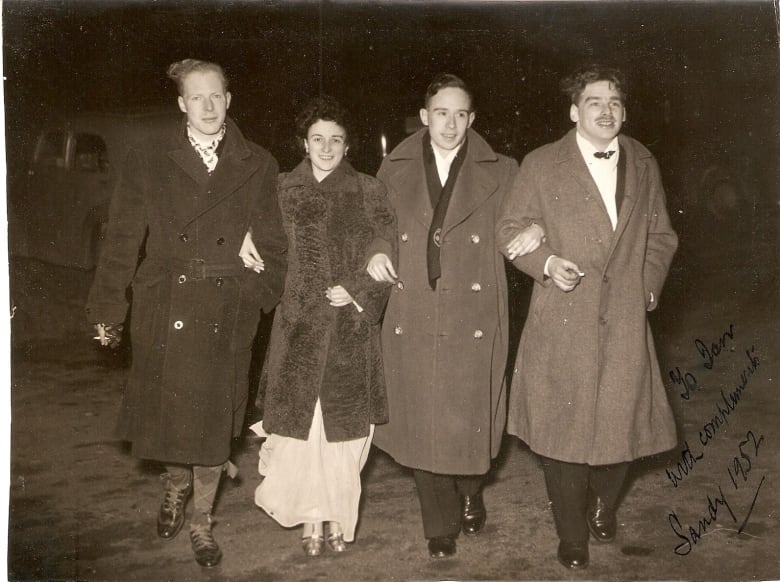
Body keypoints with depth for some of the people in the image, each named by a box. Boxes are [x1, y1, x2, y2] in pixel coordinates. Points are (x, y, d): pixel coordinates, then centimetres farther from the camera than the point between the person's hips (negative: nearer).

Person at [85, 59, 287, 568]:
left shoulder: (257, 165, 5)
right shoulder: (150, 157, 2)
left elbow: (272, 243, 7)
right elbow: (123, 237, 0)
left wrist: (266, 293, -5)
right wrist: (109, 307, -3)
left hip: (227, 315, 1)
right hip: (165, 309, 0)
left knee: (213, 418, 6)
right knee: (167, 410, 8)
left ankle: (202, 521, 26)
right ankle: (176, 482, 42)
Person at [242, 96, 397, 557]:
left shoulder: (369, 192, 4)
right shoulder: (285, 189, 8)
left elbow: (386, 259, 0)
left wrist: (357, 291, -11)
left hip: (350, 328, -1)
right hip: (298, 324, 1)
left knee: (343, 426, 4)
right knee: (300, 424, 2)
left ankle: (339, 516, 19)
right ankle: (311, 518, 16)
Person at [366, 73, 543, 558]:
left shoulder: (500, 173, 5)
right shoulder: (394, 172, 9)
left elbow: (521, 220, 11)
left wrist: (535, 230, -11)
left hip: (474, 325, -1)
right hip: (413, 322, 1)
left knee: (471, 420, 3)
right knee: (422, 423, 6)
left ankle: (471, 497, 36)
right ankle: (441, 526, 25)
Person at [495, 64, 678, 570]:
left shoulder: (643, 164, 12)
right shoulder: (541, 165, 1)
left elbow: (661, 235, 19)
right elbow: (511, 230, 4)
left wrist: (650, 282, 4)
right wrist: (547, 262, -13)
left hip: (626, 320, 3)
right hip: (562, 322, -2)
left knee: (621, 420, 7)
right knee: (563, 427, 2)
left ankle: (604, 507, 37)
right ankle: (573, 536, 21)